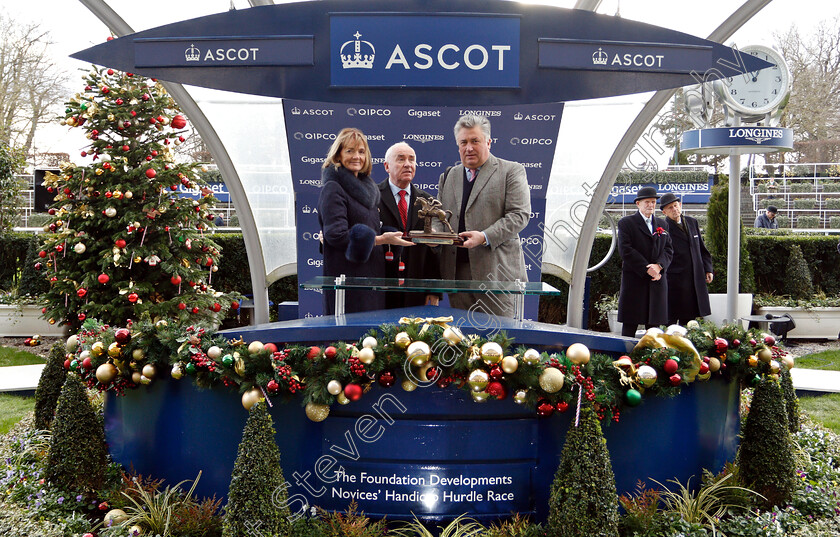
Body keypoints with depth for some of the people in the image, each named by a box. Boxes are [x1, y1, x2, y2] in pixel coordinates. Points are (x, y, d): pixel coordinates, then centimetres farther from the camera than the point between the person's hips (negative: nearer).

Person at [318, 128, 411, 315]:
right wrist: (381, 239, -14)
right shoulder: (333, 189, -6)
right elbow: (336, 235, -16)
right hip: (346, 276, -8)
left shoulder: (367, 187, 19)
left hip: (372, 275, 8)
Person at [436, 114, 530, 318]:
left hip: (495, 270, -4)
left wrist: (485, 237, -18)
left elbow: (519, 215, -6)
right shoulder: (448, 176, 20)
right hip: (456, 273, 4)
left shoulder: (511, 171, 4)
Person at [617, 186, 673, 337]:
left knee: (653, 323, 5)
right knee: (630, 324, -2)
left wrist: (658, 266, -10)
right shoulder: (626, 223, 2)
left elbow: (668, 250, 11)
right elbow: (625, 251, -9)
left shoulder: (662, 224, 18)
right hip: (634, 279, -4)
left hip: (657, 280, 4)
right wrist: (647, 269, -14)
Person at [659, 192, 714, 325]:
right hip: (674, 282, -6)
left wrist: (708, 269, 13)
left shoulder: (692, 222, 14)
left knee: (689, 320, 11)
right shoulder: (663, 227, -7)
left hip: (696, 279, 6)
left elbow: (702, 249, 19)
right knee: (670, 319, -4)